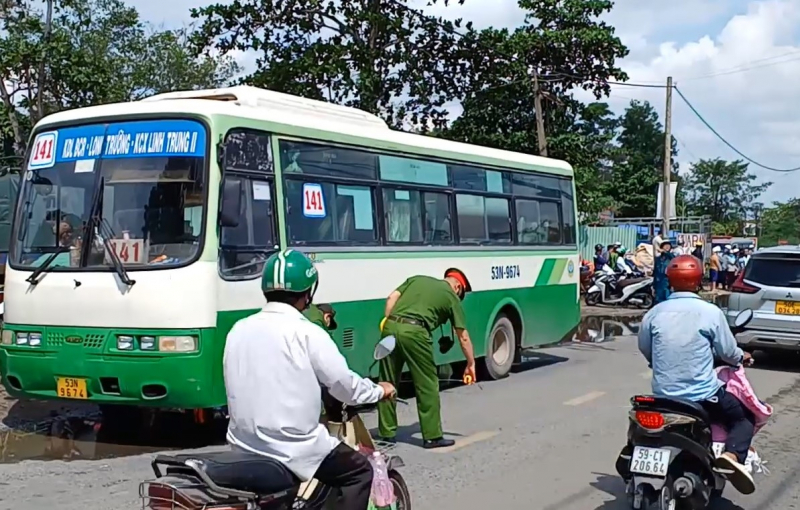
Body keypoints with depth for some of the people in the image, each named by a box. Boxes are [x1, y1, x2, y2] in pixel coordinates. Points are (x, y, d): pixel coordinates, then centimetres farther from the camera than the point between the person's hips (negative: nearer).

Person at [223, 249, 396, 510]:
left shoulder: (238, 330, 3)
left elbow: (241, 385, 12)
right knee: (359, 472, 11)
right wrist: (379, 391, 12)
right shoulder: (306, 333, -13)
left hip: (243, 447, 7)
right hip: (293, 450, -6)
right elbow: (345, 385, -7)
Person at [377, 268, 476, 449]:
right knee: (427, 385, 8)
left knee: (387, 383, 14)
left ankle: (387, 433, 24)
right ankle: (432, 436, 12)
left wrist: (388, 324, 15)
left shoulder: (417, 279, 26)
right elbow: (463, 337, 17)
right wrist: (471, 364, 26)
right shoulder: (451, 297, 14)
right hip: (414, 332, -5)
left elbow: (392, 298, 13)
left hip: (390, 327, 5)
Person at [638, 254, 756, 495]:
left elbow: (645, 349, 10)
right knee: (745, 416, 18)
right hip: (703, 396, -3)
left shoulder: (654, 313, -2)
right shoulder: (711, 312, -10)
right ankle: (733, 455, -9)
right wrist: (742, 358, 21)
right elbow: (727, 351, -2)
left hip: (663, 396, 4)